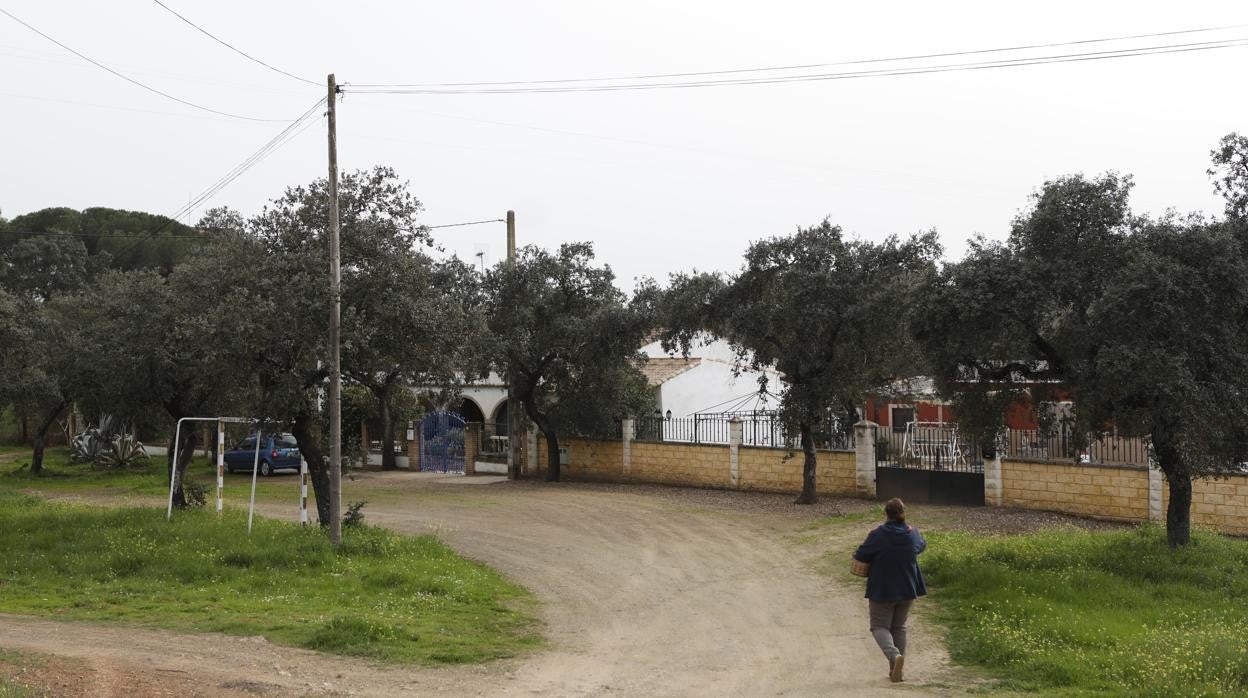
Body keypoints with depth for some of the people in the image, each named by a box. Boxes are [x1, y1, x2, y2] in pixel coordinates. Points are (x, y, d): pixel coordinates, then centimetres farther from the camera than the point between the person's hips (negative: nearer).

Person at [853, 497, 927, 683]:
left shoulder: (877, 535, -19)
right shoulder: (912, 534, -4)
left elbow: (860, 556, -13)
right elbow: (922, 546, 17)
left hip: (882, 590, -4)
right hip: (907, 590, 5)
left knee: (880, 626, 6)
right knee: (899, 627, 17)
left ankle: (894, 655, -21)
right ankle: (896, 670, 18)